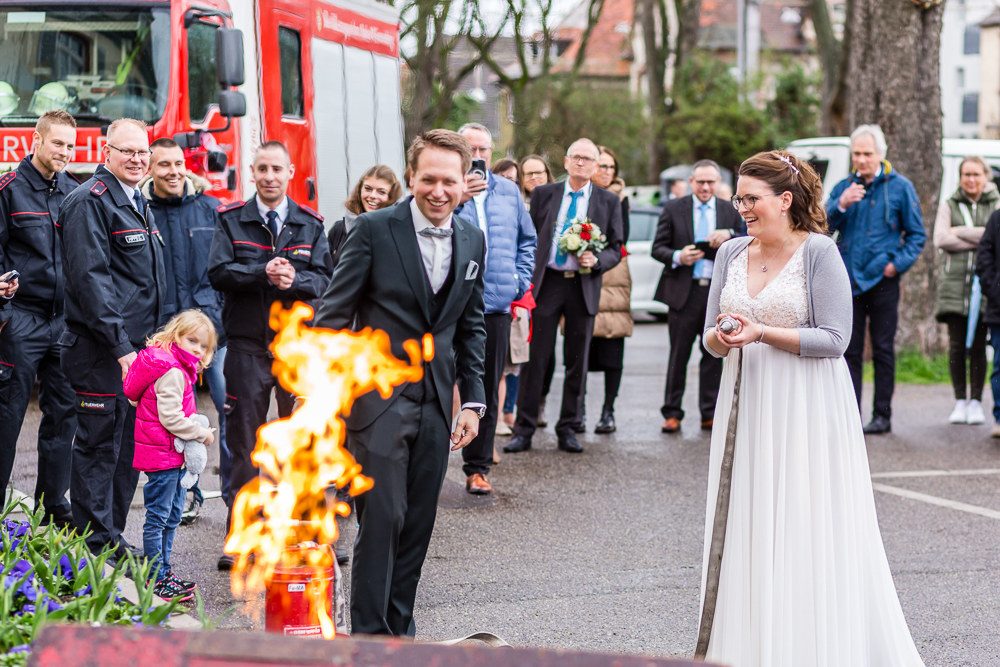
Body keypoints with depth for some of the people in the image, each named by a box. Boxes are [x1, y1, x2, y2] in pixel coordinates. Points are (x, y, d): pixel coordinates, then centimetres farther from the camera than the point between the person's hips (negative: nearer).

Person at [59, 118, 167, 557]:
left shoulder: (138, 204, 18)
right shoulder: (89, 202, -12)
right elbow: (89, 278, -20)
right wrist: (120, 346, -22)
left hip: (135, 347, 9)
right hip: (101, 351, -9)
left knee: (129, 446, 12)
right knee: (99, 446, -4)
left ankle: (112, 540, 21)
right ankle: (97, 548, 2)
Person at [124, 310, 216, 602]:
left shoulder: (181, 369, 13)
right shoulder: (172, 372, -20)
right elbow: (170, 417, -24)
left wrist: (198, 430, 9)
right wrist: (201, 433, -14)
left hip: (174, 455, 11)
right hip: (162, 455, -11)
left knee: (172, 516, 18)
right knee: (158, 517, -4)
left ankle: (163, 570, 28)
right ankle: (155, 578, 0)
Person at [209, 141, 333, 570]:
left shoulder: (310, 224, 10)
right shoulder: (232, 220, 6)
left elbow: (324, 278, 1)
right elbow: (218, 272, -5)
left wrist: (294, 280, -18)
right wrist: (264, 273, -17)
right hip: (248, 344, -1)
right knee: (244, 440, 1)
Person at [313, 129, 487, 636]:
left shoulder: (472, 241, 8)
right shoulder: (374, 229, -8)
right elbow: (334, 312, -7)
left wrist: (473, 400, 11)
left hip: (435, 402, 5)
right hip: (378, 396, -5)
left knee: (419, 523, 9)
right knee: (382, 517, -9)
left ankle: (399, 630, 20)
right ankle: (369, 636, -1)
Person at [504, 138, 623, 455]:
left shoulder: (609, 202, 7)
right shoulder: (543, 194, 8)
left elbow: (615, 250, 8)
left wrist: (596, 261, -13)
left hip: (583, 287, 1)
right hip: (546, 284, -1)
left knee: (577, 362, 5)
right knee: (534, 358, -3)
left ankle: (567, 429, 16)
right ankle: (524, 430, 2)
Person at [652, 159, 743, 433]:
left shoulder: (730, 212, 12)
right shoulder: (673, 209, 6)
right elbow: (658, 248, 4)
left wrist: (730, 234, -12)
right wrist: (677, 257, -15)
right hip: (684, 291, -2)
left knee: (714, 355, 5)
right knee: (679, 355, 1)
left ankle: (710, 415, 12)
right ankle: (672, 413, 8)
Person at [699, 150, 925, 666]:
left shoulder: (819, 252, -7)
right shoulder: (731, 254, 10)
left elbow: (834, 338, -12)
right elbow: (709, 337, 12)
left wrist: (761, 333, -19)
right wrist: (721, 338, -11)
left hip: (806, 409, -5)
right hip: (748, 405, 6)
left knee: (806, 533, -4)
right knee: (745, 528, 5)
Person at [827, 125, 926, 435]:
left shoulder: (899, 187, 1)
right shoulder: (843, 187, 9)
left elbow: (917, 234, 5)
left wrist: (898, 263, -8)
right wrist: (841, 206, -14)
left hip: (882, 280, -3)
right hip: (848, 279, 3)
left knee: (883, 350, 2)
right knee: (849, 351, 4)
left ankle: (882, 415, 8)